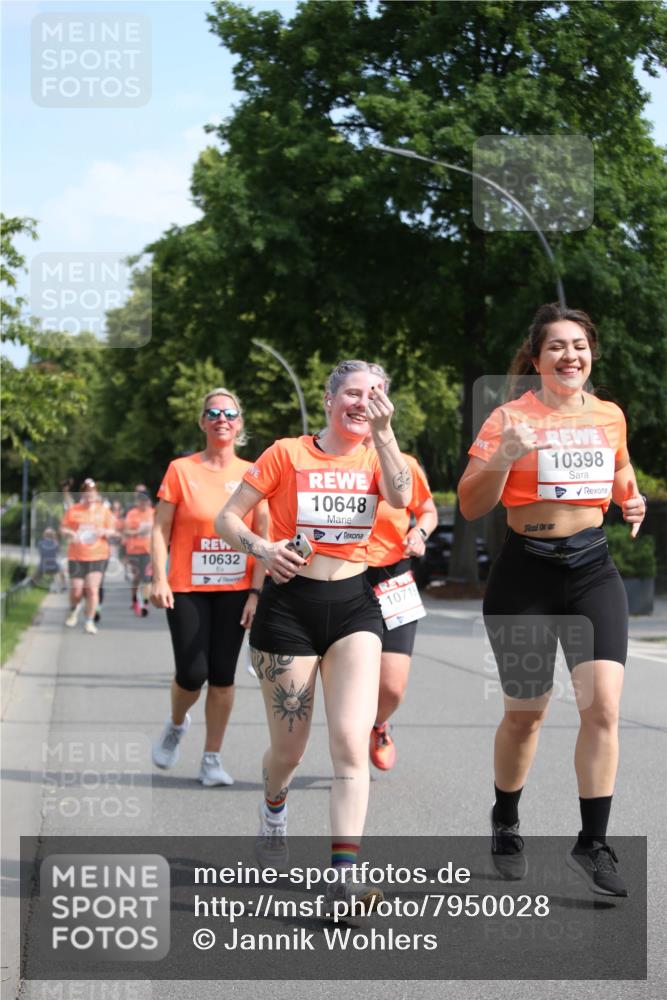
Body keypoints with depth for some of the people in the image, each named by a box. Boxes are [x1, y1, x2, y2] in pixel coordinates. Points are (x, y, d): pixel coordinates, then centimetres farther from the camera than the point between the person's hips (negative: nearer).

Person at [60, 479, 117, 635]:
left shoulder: (104, 511, 6)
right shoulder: (73, 510, 3)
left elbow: (112, 531, 9)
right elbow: (63, 528, 7)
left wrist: (104, 532, -13)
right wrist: (69, 534, -14)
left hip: (98, 556, 0)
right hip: (76, 556, 0)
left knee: (92, 588, -10)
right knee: (76, 589, 1)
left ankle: (89, 621, 1)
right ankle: (73, 610, 35)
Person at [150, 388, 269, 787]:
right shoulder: (181, 470, -1)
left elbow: (264, 537, 2)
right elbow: (161, 528, 0)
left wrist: (257, 591, -5)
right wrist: (159, 579, -10)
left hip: (235, 590, 1)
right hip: (188, 589, -1)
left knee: (223, 675, 0)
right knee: (192, 673, -7)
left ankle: (212, 759, 12)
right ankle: (176, 725, 26)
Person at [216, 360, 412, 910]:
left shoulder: (375, 458, 7)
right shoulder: (287, 454, -1)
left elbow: (401, 497, -15)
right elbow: (228, 518, 0)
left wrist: (383, 432, -20)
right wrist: (262, 548, -18)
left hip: (353, 605, 2)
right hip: (290, 603, -2)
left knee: (351, 740, -15)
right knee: (290, 749, 7)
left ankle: (344, 872, -17)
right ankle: (274, 805, 43)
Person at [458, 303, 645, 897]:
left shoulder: (610, 416, 6)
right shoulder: (512, 417, -7)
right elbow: (471, 507, -11)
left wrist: (631, 502, 4)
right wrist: (502, 456, -27)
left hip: (593, 570, 3)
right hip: (526, 573, -3)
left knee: (603, 704, -13)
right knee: (525, 714, 9)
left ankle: (593, 845, -3)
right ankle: (506, 825, 34)